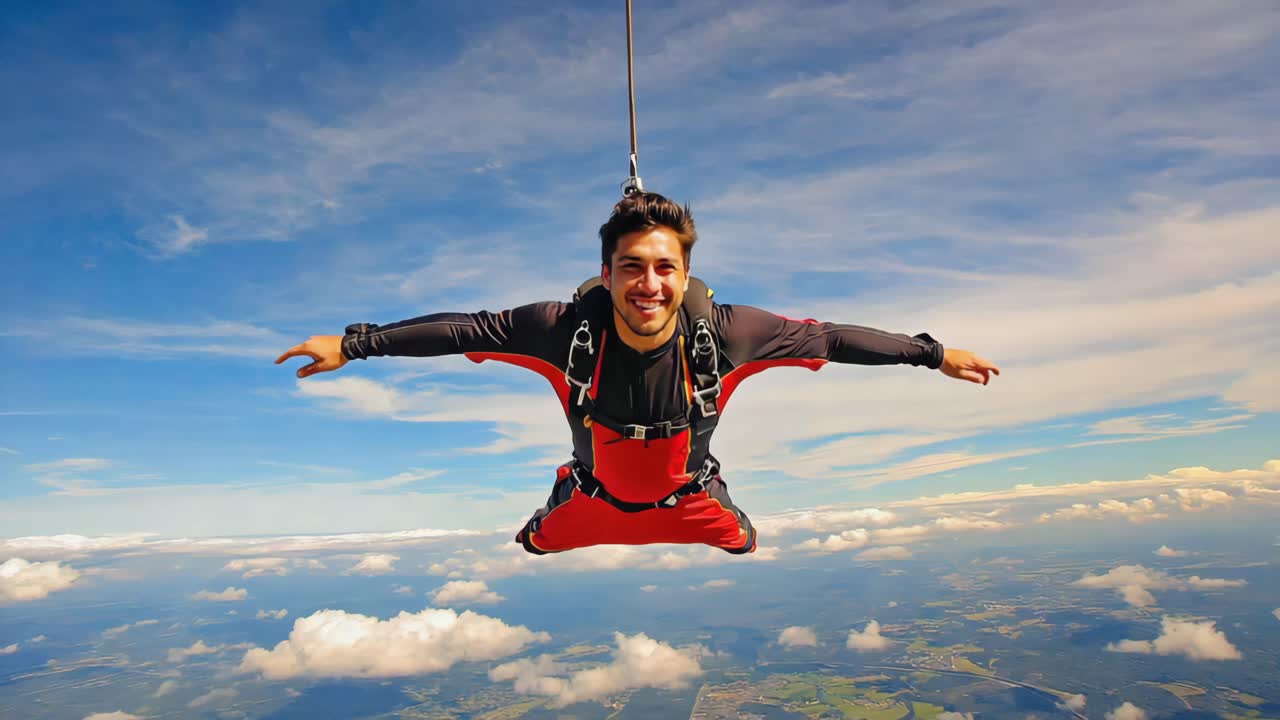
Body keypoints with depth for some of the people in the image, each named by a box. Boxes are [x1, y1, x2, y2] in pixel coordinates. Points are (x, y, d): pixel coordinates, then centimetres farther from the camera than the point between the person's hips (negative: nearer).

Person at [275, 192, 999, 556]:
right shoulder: (568, 327, -34)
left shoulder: (723, 330, -33)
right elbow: (466, 327, -26)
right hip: (594, 498, 0)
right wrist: (353, 343, -25)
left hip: (690, 499, 0)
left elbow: (829, 336, -24)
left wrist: (935, 353, -19)